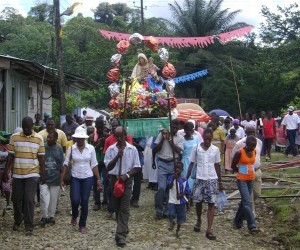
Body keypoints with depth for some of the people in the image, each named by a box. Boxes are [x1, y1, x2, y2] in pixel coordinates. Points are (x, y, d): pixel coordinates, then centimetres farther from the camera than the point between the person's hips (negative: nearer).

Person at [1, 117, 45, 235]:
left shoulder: (39, 138, -3)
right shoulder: (14, 137, -1)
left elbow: (41, 158, 1)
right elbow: (10, 156, 2)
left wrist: (43, 174, 0)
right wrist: (5, 172, -1)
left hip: (32, 174, -2)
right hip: (17, 174, 2)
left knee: (29, 200, -6)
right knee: (16, 199, 10)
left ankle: (29, 226, 2)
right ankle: (17, 221, 32)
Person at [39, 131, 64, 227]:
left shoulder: (59, 149, 0)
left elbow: (62, 164, 6)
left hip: (55, 177, 1)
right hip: (44, 177, -1)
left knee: (53, 198, 8)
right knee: (44, 197, -8)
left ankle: (51, 216, 22)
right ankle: (44, 216, 5)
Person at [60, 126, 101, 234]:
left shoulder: (91, 148, -3)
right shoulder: (71, 148, -3)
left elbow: (94, 165, 1)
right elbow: (66, 164, 0)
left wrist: (98, 179, -1)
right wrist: (61, 179, -2)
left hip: (88, 178, 0)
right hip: (75, 178, 0)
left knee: (84, 201, 1)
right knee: (75, 200, -9)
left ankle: (82, 225, 17)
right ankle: (74, 216, 26)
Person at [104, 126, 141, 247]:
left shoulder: (132, 149, -4)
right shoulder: (110, 149, 0)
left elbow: (137, 167, -2)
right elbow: (108, 167, -3)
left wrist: (127, 175, -17)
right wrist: (117, 156, -16)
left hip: (127, 180, -3)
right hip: (114, 179, 3)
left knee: (124, 208, -7)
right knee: (117, 207, 12)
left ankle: (121, 235, -9)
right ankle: (123, 229, 30)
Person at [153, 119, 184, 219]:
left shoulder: (180, 138, 3)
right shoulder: (162, 134, 0)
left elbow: (178, 151, -10)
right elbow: (155, 150, -2)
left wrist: (170, 140, -13)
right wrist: (163, 138, -12)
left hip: (173, 164, 2)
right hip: (162, 163, -2)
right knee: (161, 187, -10)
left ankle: (168, 210, 17)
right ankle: (159, 210, 3)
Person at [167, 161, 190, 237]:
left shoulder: (184, 180, -2)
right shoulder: (171, 178, -3)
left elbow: (187, 191, -1)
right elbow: (169, 187, -17)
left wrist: (182, 194, -18)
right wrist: (173, 179, -25)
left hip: (181, 202, 1)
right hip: (172, 201, -1)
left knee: (180, 217, 10)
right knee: (171, 214, -21)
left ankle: (177, 230, 33)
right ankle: (171, 222, 13)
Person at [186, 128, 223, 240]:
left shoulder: (215, 149, 1)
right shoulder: (196, 148, -2)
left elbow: (217, 166, 9)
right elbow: (191, 164, 4)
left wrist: (220, 182, 12)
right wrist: (186, 178, 1)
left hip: (212, 179, 0)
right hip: (199, 179, 0)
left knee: (211, 203, -5)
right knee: (198, 202, 10)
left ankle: (209, 229, -5)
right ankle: (198, 221, 38)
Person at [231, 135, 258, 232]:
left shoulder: (254, 152, 3)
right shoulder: (239, 153, -15)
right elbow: (233, 166, -5)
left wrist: (251, 172, 9)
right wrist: (241, 171, 3)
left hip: (251, 180, 6)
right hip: (242, 180, -6)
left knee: (244, 202, 13)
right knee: (247, 202, -12)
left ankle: (237, 221, 27)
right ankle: (252, 225, -12)